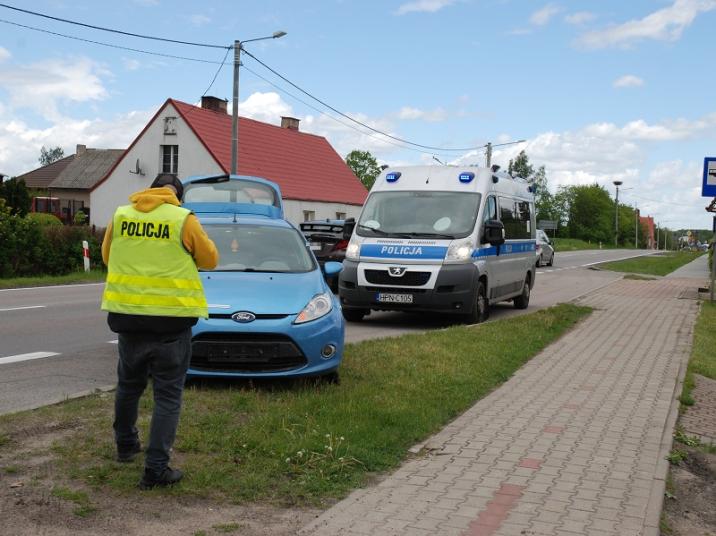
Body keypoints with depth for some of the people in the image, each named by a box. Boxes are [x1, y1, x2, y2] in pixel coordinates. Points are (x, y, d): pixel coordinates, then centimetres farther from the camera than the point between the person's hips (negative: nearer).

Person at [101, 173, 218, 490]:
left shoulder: (121, 215, 4)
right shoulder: (183, 219, -8)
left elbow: (107, 256, 18)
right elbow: (210, 260, 2)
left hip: (127, 314, 4)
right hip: (171, 319, -4)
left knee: (129, 384, 24)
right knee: (167, 395, 3)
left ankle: (125, 445, 41)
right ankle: (156, 469, 0)